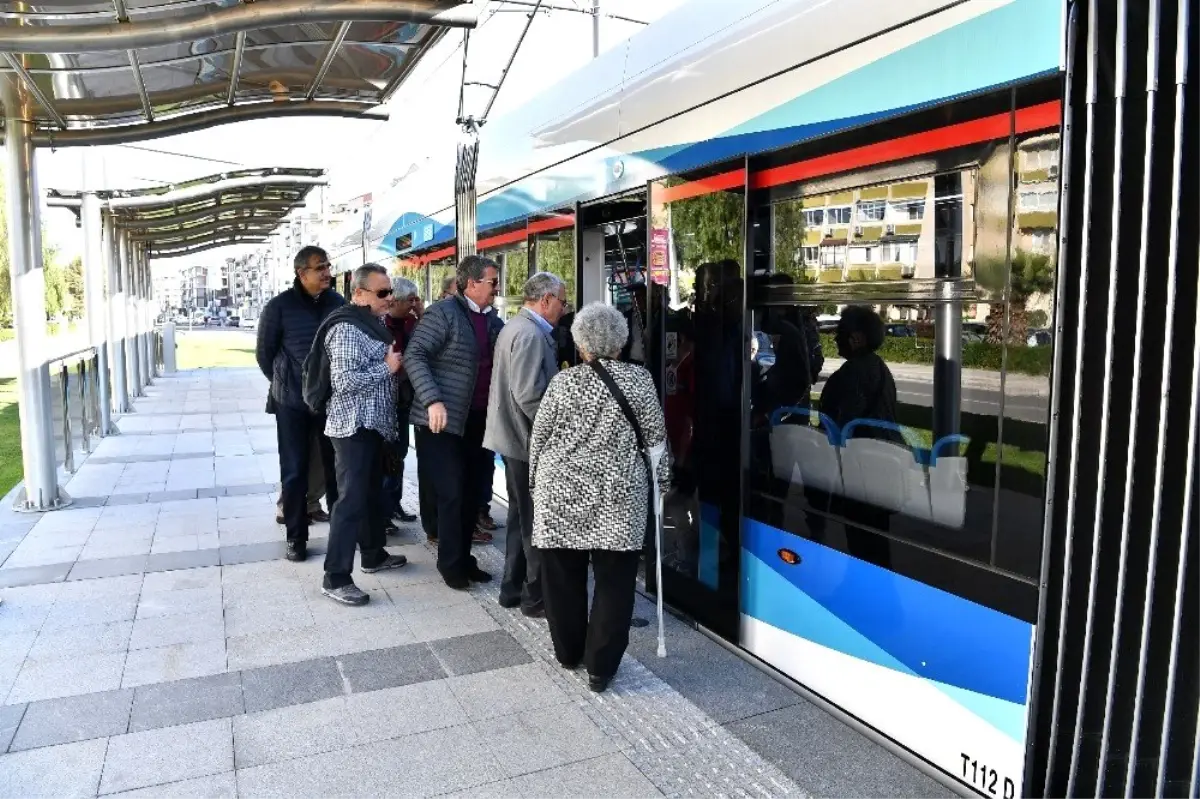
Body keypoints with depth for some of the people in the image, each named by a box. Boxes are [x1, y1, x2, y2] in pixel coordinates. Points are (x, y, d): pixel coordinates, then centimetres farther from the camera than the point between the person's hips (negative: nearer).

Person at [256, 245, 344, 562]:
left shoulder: (338, 303, 1)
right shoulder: (280, 306, -6)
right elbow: (264, 353, 3)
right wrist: (283, 383, 8)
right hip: (293, 401, -2)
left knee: (336, 467, 10)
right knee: (294, 472, 4)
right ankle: (296, 537, 14)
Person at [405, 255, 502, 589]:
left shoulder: (493, 321, 11)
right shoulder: (443, 312, -9)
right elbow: (414, 356, -15)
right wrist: (432, 401, -25)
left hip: (478, 420, 7)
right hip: (444, 420, -7)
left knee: (471, 494, 12)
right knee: (451, 495, -2)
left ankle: (464, 558, 25)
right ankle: (451, 563, 13)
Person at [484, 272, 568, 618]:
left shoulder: (517, 326, 14)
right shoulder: (530, 334, -20)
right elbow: (529, 395, -26)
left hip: (515, 437, 11)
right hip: (529, 440, -11)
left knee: (521, 516, 19)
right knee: (537, 522, 1)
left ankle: (513, 587, 28)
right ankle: (536, 596, 13)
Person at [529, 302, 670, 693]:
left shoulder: (563, 382, -3)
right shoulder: (639, 379, -2)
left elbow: (538, 438, 3)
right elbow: (656, 436, 2)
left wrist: (537, 481, 16)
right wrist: (661, 477, 15)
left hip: (561, 492, 1)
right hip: (619, 495, 0)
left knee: (564, 577, 14)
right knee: (613, 580, 7)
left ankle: (568, 653, 28)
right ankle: (600, 667, 9)